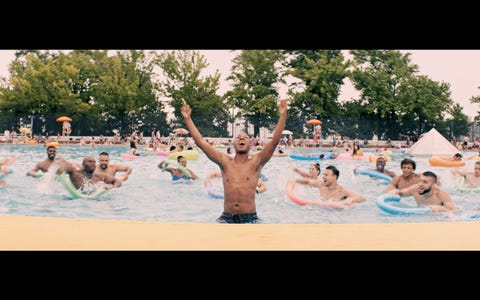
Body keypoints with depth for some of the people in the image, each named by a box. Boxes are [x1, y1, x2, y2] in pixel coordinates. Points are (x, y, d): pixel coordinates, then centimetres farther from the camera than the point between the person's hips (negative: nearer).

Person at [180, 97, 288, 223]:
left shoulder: (256, 162, 4)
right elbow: (200, 142, 4)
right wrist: (188, 118, 1)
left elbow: (275, 141, -7)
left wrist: (283, 116, -16)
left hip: (250, 218, -1)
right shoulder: (224, 161, 8)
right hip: (226, 217, 1)